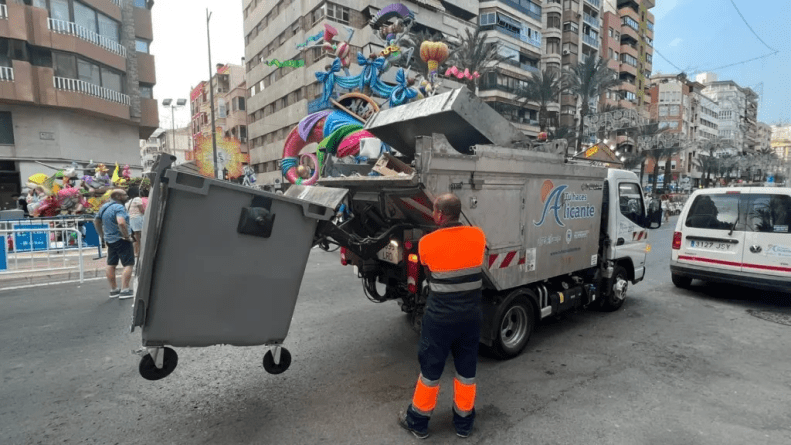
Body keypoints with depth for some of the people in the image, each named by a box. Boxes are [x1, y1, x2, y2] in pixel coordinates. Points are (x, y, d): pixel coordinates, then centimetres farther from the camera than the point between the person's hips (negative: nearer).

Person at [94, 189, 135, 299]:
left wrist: (102, 235, 26)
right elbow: (121, 223, -33)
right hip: (121, 240, -9)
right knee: (128, 264, -6)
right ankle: (125, 290, -10)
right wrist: (127, 236, -22)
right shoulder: (118, 207, -18)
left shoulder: (104, 207, 12)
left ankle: (113, 290, 23)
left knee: (111, 265, 14)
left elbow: (96, 221, 24)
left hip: (109, 240, 9)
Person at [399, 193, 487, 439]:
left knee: (430, 369, 12)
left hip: (440, 318, -3)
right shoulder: (478, 235, -6)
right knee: (466, 369, 18)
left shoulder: (427, 242, -15)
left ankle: (417, 421, 30)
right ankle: (464, 421, 35)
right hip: (471, 316, 3)